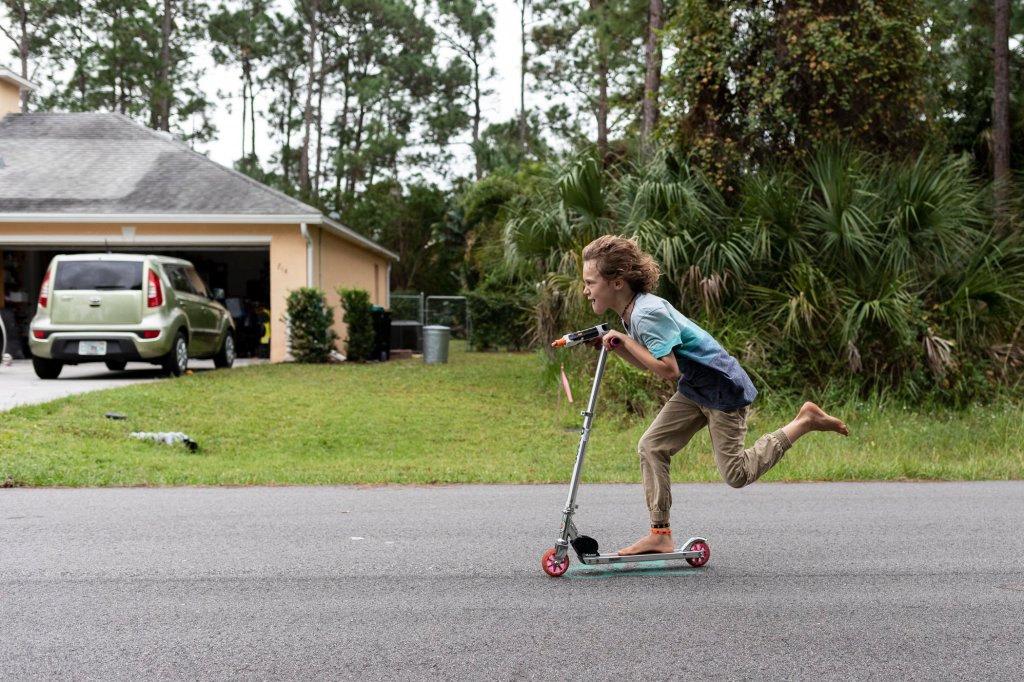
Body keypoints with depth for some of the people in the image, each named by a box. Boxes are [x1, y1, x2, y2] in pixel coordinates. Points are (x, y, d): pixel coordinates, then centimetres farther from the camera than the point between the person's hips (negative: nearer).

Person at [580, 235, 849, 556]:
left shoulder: (648, 313, -26)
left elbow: (668, 369, -30)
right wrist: (614, 346, -1)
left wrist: (626, 341, -25)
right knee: (651, 446, 0)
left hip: (724, 390, -9)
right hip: (695, 389, 9)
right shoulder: (633, 310, 4)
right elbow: (650, 364, 10)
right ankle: (660, 535, 5)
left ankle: (804, 421, 9)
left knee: (736, 474, -2)